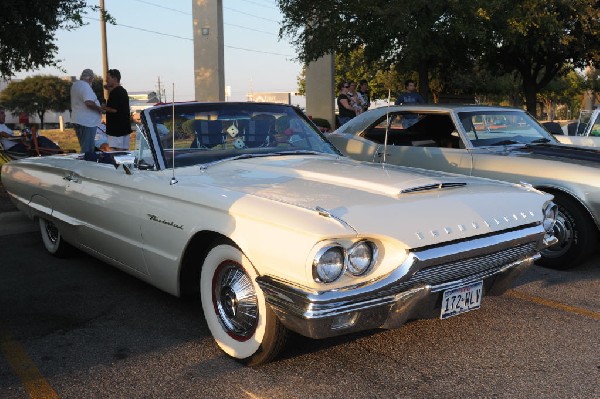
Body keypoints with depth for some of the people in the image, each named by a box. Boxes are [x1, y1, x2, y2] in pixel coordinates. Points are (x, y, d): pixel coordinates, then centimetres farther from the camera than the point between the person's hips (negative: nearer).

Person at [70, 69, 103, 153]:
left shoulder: (75, 84, 15)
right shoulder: (85, 86, -16)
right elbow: (89, 103, -28)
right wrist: (100, 109, -12)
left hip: (77, 120, 10)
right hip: (87, 122, -10)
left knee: (84, 147, 16)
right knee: (87, 149, -6)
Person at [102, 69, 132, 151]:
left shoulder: (115, 92, -13)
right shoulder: (123, 91, 17)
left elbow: (114, 109, -20)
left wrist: (103, 108, -6)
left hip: (117, 128, -10)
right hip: (125, 127, 10)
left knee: (118, 150, -11)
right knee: (125, 150, 10)